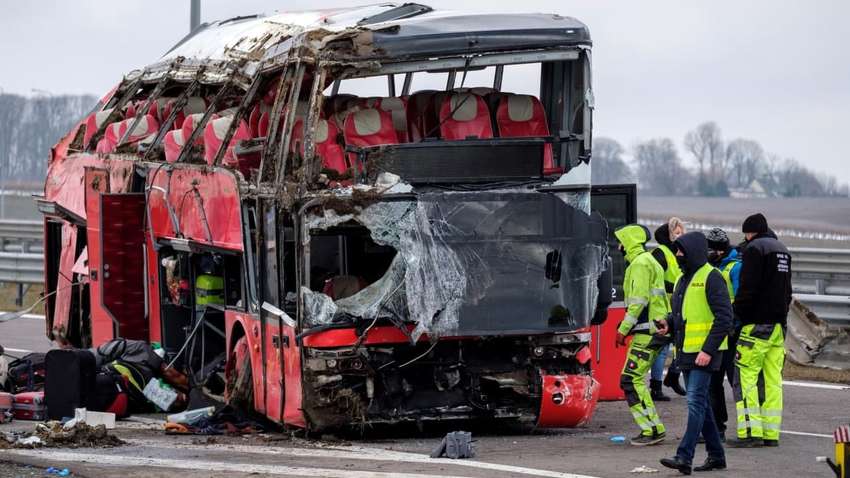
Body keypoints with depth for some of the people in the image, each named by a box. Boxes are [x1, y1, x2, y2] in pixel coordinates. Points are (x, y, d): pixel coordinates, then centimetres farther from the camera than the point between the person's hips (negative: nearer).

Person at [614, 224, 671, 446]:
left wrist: (623, 329, -17)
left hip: (647, 332, -10)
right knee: (635, 379, 13)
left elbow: (639, 300, -20)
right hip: (655, 330, 10)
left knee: (631, 379, -10)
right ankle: (653, 429, 12)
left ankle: (653, 430, -12)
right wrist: (627, 327, 24)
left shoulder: (640, 264, -12)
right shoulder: (649, 261, 21)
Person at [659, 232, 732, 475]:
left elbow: (724, 318, -16)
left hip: (704, 353, -9)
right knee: (700, 404, 12)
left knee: (696, 402, -13)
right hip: (687, 352, 9)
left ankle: (684, 457, -18)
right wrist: (669, 323, 6)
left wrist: (708, 350, -21)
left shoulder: (711, 277, -11)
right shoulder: (683, 279, 16)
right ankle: (716, 455, 20)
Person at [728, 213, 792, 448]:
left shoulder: (754, 248, -8)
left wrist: (735, 315, -7)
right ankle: (771, 433, 7)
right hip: (779, 324, 8)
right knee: (772, 379, 8)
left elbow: (748, 288, -15)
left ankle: (750, 433, -14)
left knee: (745, 376, -7)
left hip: (758, 323, -8)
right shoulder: (782, 250, 19)